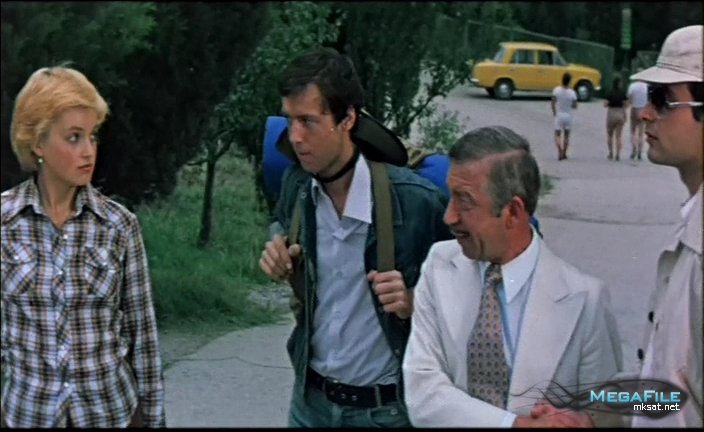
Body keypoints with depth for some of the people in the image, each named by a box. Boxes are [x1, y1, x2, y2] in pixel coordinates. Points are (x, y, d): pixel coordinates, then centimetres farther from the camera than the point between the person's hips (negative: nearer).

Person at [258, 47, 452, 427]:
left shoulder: (415, 200, -20)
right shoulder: (296, 184, -5)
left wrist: (413, 302, -25)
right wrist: (280, 257, -3)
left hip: (386, 408, -4)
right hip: (311, 397, 4)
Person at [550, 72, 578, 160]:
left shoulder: (556, 90, -12)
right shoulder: (572, 93, -12)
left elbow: (552, 103, -9)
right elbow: (575, 106, -6)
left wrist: (554, 112, 7)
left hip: (558, 115, -1)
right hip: (568, 115, 1)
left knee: (557, 135, 5)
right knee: (566, 135, 15)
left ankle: (560, 151, -17)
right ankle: (564, 153, 20)